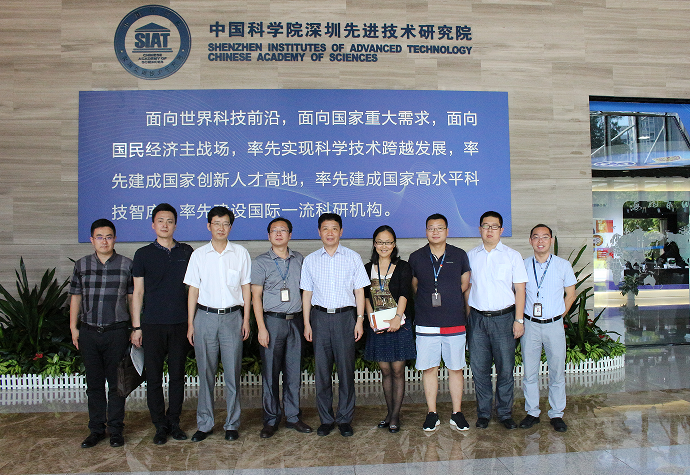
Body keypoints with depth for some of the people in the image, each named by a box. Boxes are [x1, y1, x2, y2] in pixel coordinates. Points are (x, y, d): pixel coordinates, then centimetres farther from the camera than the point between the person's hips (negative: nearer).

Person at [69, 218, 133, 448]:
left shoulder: (126, 264, 2)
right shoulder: (81, 265, 8)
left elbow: (132, 297, 4)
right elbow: (76, 297, 12)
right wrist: (73, 327, 7)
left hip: (117, 332, -2)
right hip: (89, 332, 2)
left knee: (116, 383, 5)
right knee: (94, 383, 10)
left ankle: (116, 429, 18)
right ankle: (96, 429, 23)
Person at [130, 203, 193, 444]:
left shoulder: (186, 252, 7)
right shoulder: (143, 254, 3)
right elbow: (137, 292, 3)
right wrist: (136, 327, -1)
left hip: (180, 324, 1)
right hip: (153, 325, -1)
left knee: (177, 375, 8)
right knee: (154, 377, 4)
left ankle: (174, 422, 21)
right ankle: (160, 426, 17)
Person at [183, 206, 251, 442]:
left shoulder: (240, 253, 4)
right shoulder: (199, 255, 5)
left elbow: (246, 288, 7)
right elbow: (193, 290, 7)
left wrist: (246, 319, 2)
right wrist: (190, 323, 3)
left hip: (232, 317, -1)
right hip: (205, 317, 1)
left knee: (232, 372, 3)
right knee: (205, 373, 7)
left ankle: (232, 424, 16)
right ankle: (204, 424, 19)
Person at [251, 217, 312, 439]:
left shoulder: (299, 259, 10)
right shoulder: (261, 262, 0)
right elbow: (256, 296, -3)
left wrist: (306, 321, 9)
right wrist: (261, 327, -11)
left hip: (295, 321, 3)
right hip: (272, 321, -3)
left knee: (294, 372, 8)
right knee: (270, 372, 2)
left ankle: (293, 416, 21)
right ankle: (271, 420, 15)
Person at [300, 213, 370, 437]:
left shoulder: (353, 258, 5)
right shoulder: (310, 260, 8)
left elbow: (359, 291, 5)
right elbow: (307, 293, 9)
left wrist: (359, 320, -1)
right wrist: (307, 323, 5)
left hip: (345, 317, -1)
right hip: (320, 317, 1)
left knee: (346, 369, 2)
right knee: (322, 370, 5)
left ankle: (345, 419, 16)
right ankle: (326, 419, 18)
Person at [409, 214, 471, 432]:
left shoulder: (459, 256, 3)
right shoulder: (416, 258, 4)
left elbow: (464, 285, 13)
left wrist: (448, 298, 11)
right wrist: (428, 302, 11)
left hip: (454, 322, 0)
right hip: (426, 324, 0)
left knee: (456, 369, 6)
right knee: (429, 368, 5)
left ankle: (457, 414, 19)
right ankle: (432, 414, 17)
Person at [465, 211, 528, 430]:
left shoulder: (512, 255, 4)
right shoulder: (471, 256, 8)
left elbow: (519, 290, 2)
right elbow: (467, 288, 11)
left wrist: (519, 320, -4)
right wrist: (467, 318, 6)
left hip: (503, 318, -1)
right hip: (478, 319, 2)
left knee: (505, 368, 4)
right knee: (479, 368, 5)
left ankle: (505, 413, 19)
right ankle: (483, 413, 19)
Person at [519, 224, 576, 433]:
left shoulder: (563, 265, 1)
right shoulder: (523, 265, 2)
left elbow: (570, 294, 10)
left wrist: (558, 315, 4)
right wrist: (520, 319, 5)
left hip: (554, 325, -1)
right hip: (529, 325, 1)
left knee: (557, 372, 6)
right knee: (529, 372, 6)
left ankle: (556, 414, 20)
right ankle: (532, 412, 21)